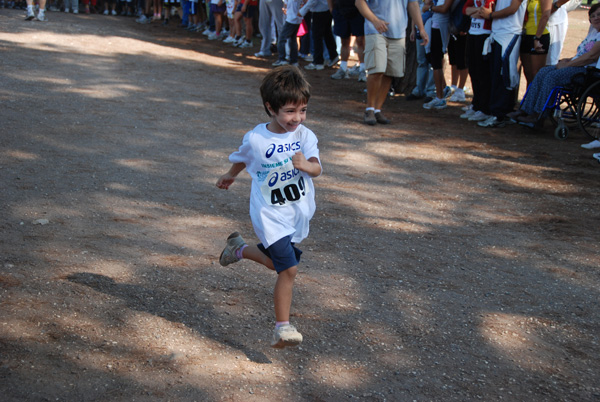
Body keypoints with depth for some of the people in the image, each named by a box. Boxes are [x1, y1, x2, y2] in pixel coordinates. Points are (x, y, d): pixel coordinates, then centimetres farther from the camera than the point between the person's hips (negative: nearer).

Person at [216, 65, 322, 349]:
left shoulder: (304, 136, -8)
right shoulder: (255, 139, -13)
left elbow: (317, 169, -17)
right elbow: (242, 159, 10)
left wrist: (305, 165, -39)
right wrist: (230, 176, 28)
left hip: (298, 214, 4)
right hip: (270, 216, -4)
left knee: (277, 262, 21)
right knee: (289, 269, -14)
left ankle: (239, 248, 48)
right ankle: (282, 328, -2)